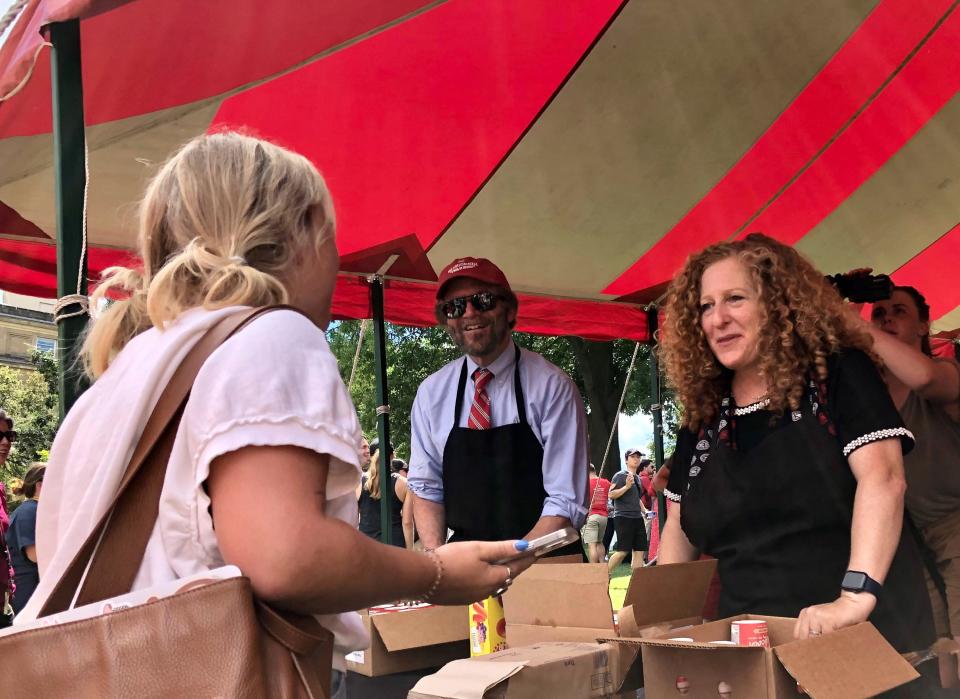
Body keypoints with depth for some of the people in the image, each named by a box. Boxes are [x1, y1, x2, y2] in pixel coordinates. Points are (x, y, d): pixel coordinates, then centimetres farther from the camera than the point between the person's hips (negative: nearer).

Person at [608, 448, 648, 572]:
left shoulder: (637, 478, 18)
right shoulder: (620, 476, -6)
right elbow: (611, 495, -15)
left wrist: (644, 512, 21)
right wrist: (626, 486, -24)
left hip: (638, 517, 8)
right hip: (624, 517, -8)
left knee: (639, 551, 3)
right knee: (623, 551, -10)